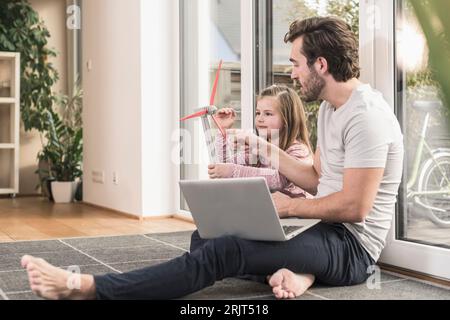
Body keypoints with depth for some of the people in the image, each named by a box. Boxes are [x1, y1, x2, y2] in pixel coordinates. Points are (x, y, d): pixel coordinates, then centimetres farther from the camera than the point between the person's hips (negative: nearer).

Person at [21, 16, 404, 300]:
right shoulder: (329, 109, 14)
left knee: (224, 252, -27)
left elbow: (354, 207, -22)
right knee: (205, 234, 7)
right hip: (327, 232, 10)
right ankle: (295, 269, -13)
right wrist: (266, 149, 12)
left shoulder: (365, 114, -18)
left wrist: (287, 206, -12)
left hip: (351, 245, -10)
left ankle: (86, 288, -29)